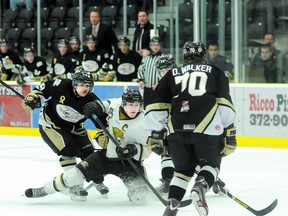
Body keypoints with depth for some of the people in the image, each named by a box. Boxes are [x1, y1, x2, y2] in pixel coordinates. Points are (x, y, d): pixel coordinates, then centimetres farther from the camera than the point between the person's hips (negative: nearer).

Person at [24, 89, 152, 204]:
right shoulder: (115, 105, -12)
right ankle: (44, 190, 4)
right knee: (79, 173, -12)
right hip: (107, 155, 3)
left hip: (129, 160, -3)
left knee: (138, 197, -16)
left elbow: (148, 148, -13)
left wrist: (135, 150, -30)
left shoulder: (143, 124, -22)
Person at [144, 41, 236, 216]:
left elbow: (156, 107, 15)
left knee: (183, 169, 20)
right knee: (211, 164, 16)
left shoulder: (172, 74, 22)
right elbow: (224, 104, 5)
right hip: (207, 129, -2)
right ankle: (201, 186, -15)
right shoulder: (215, 72, 17)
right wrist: (229, 132, 4)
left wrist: (155, 134, 19)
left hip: (176, 131, 2)